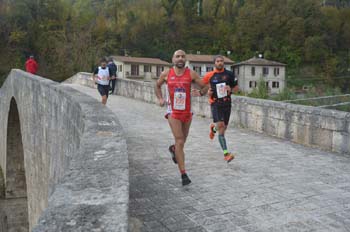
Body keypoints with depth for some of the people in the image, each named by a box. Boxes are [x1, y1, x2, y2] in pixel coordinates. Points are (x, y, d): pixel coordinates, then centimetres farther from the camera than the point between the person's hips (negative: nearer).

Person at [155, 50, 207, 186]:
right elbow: (157, 86, 16)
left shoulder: (191, 74, -3)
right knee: (179, 141, -12)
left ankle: (173, 149, 55)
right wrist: (160, 99, 2)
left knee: (183, 139, 18)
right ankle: (183, 174, -10)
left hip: (187, 112, 3)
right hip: (173, 112, -2)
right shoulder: (166, 74, -1)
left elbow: (204, 86, -1)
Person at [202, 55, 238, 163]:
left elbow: (236, 87, 10)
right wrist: (208, 92, -8)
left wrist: (230, 89, -12)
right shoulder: (209, 75, 0)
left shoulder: (229, 74, 3)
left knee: (223, 127, 10)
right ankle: (226, 153, -15)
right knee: (220, 125, -17)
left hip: (227, 103, 3)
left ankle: (213, 128, 48)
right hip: (215, 104, -3)